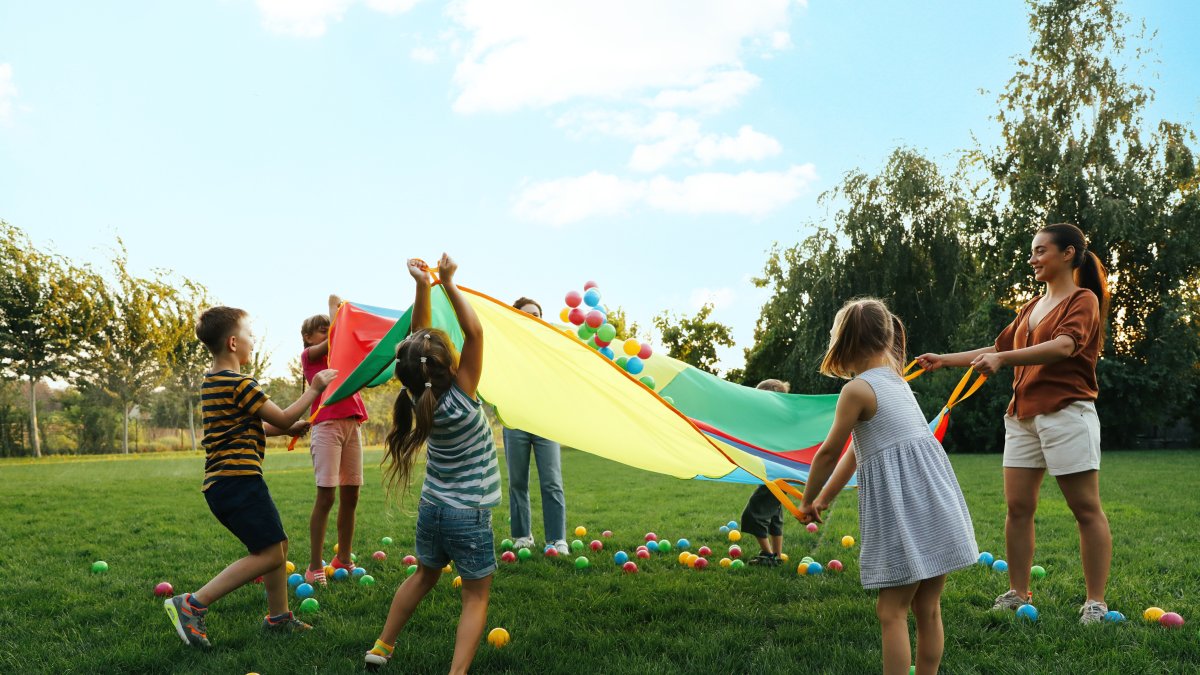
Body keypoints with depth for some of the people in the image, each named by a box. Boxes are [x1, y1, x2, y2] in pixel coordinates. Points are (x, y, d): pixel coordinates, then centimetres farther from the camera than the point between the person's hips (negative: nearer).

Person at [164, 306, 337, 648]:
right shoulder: (239, 384, -14)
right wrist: (315, 389, 1)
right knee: (269, 554, -10)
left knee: (277, 544, 17)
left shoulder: (212, 382, 16)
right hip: (239, 479, -10)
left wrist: (287, 429, 19)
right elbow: (282, 418, -8)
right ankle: (192, 604, -12)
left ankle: (278, 617, 23)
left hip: (221, 484, 10)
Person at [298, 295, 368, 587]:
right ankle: (314, 567, -5)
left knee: (350, 496, 8)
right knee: (325, 496, -9)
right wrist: (334, 306, -1)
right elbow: (332, 340, -10)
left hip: (351, 425, 7)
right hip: (327, 426, -6)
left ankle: (343, 560, 18)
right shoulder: (309, 354, 6)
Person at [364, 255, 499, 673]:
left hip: (431, 509, 6)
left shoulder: (419, 398, -6)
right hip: (469, 516, -6)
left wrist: (423, 286, -10)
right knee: (476, 596, 6)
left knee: (423, 578, 26)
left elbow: (419, 339, -1)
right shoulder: (460, 399, -22)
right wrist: (448, 283, -16)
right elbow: (474, 332, -22)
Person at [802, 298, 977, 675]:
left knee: (891, 610, -1)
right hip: (934, 499, 8)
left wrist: (807, 501, 15)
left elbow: (829, 452, -1)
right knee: (927, 608, 13)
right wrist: (827, 496, 29)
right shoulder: (896, 379, 18)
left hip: (902, 508, -8)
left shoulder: (857, 389, -8)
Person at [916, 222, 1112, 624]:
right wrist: (945, 360, 17)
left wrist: (1003, 358, -34)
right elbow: (999, 349, 24)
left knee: (1086, 509, -2)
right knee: (1017, 506, 4)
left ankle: (1095, 602, 2)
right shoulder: (1031, 308, 20)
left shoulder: (1084, 300, -4)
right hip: (1023, 415, 7)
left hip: (1066, 413, -7)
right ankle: (1017, 594, 12)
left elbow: (1064, 346, -22)